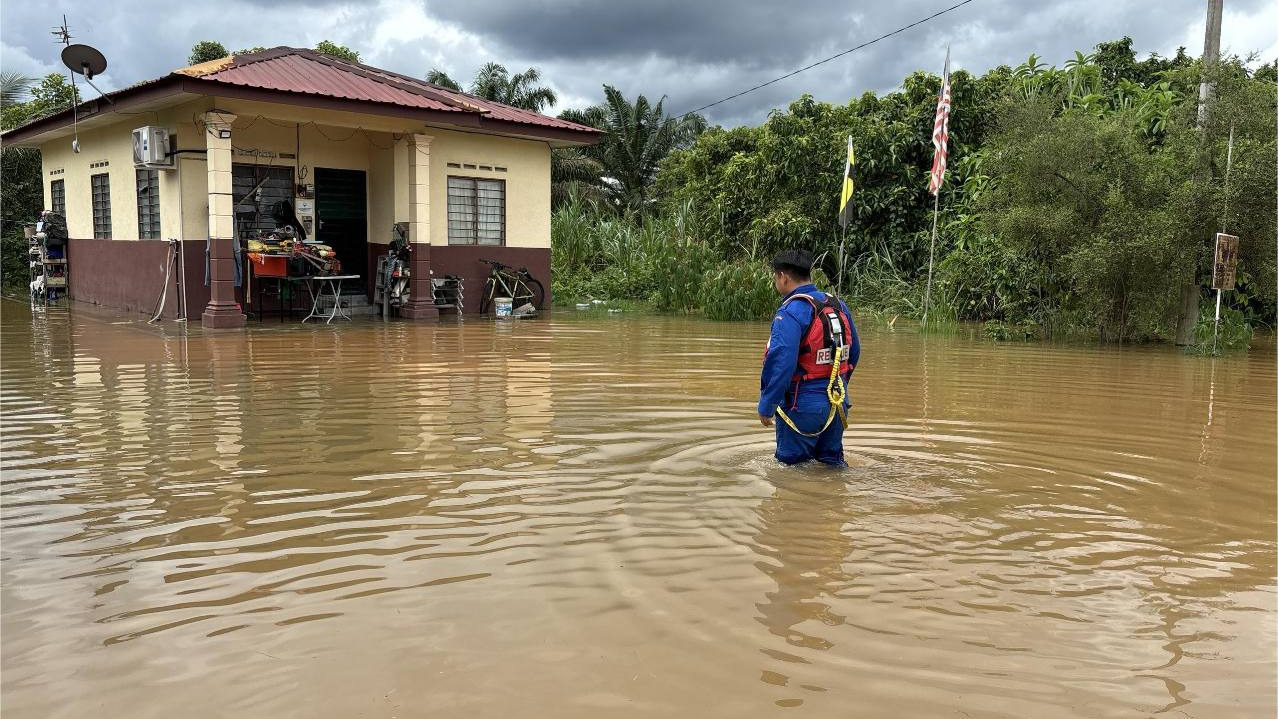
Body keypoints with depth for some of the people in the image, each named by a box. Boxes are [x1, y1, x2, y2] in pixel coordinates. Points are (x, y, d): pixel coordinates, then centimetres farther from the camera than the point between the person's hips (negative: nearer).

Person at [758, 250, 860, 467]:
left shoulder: (790, 313, -18)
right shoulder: (839, 306, 8)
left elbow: (780, 363, -27)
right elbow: (854, 352, 17)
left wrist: (766, 406, -19)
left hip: (803, 406, -8)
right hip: (838, 403, 8)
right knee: (833, 461, 20)